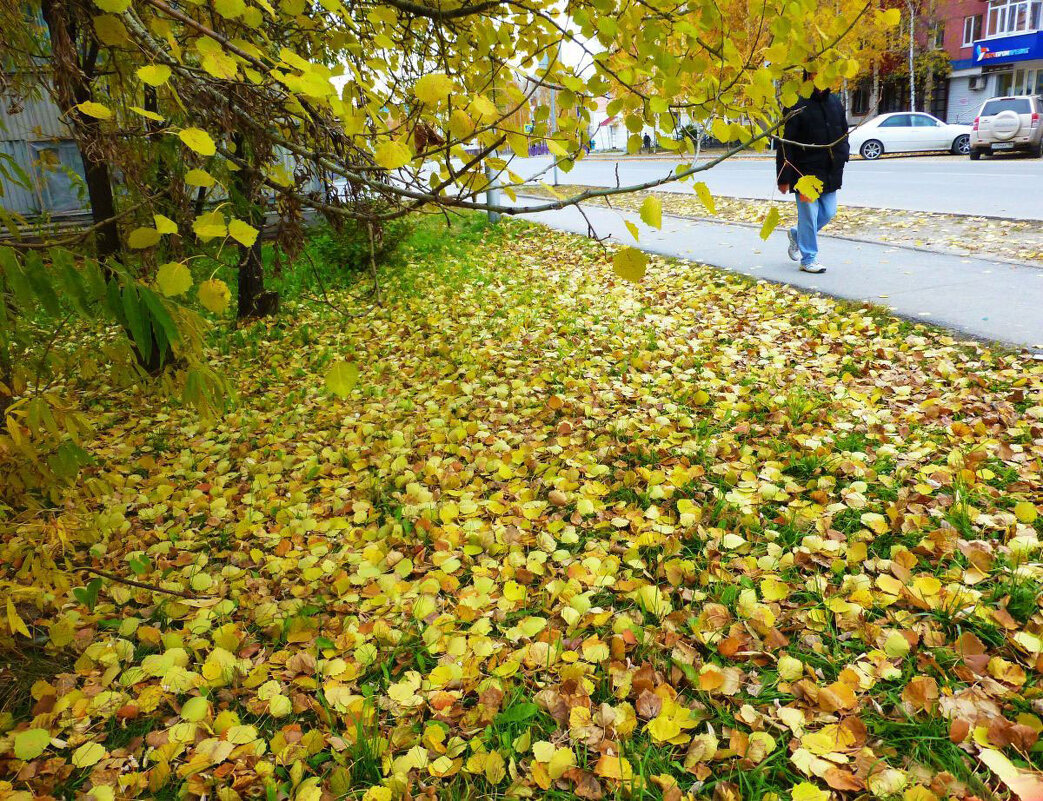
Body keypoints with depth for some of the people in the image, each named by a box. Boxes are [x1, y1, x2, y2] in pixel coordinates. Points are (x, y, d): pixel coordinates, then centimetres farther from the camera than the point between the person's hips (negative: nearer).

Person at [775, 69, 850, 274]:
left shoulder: (835, 103, 10)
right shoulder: (797, 106, -11)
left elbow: (843, 133, 24)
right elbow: (785, 145, -13)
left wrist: (842, 155, 11)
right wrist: (784, 178, -15)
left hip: (830, 173, 7)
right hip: (806, 173, -7)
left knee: (828, 212, 12)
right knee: (809, 215, -2)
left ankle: (797, 235, 35)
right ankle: (808, 259, 9)